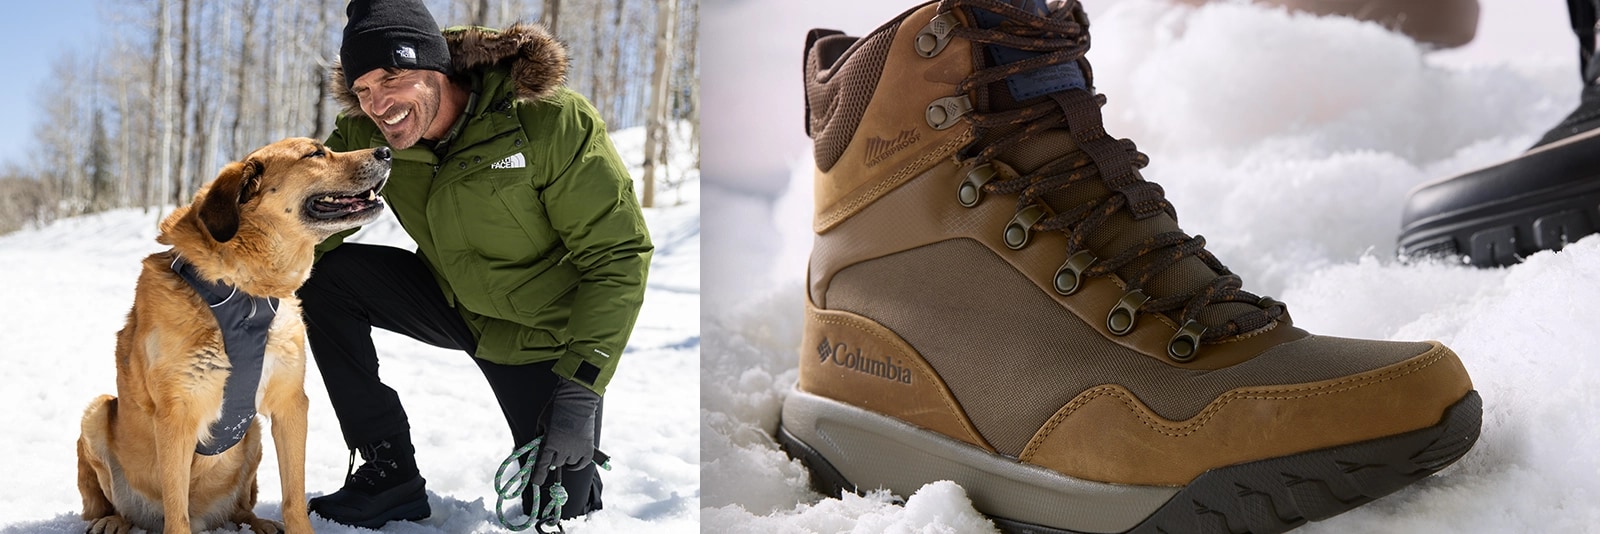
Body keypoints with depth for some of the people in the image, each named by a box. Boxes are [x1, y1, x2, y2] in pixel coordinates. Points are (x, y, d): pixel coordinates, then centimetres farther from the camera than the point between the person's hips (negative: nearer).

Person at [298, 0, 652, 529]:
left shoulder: (554, 121, -28)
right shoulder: (361, 137, -12)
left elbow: (618, 256, -26)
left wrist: (580, 388, -31)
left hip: (546, 337, -4)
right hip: (455, 303, 4)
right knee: (323, 276, -17)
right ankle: (390, 472, -6)